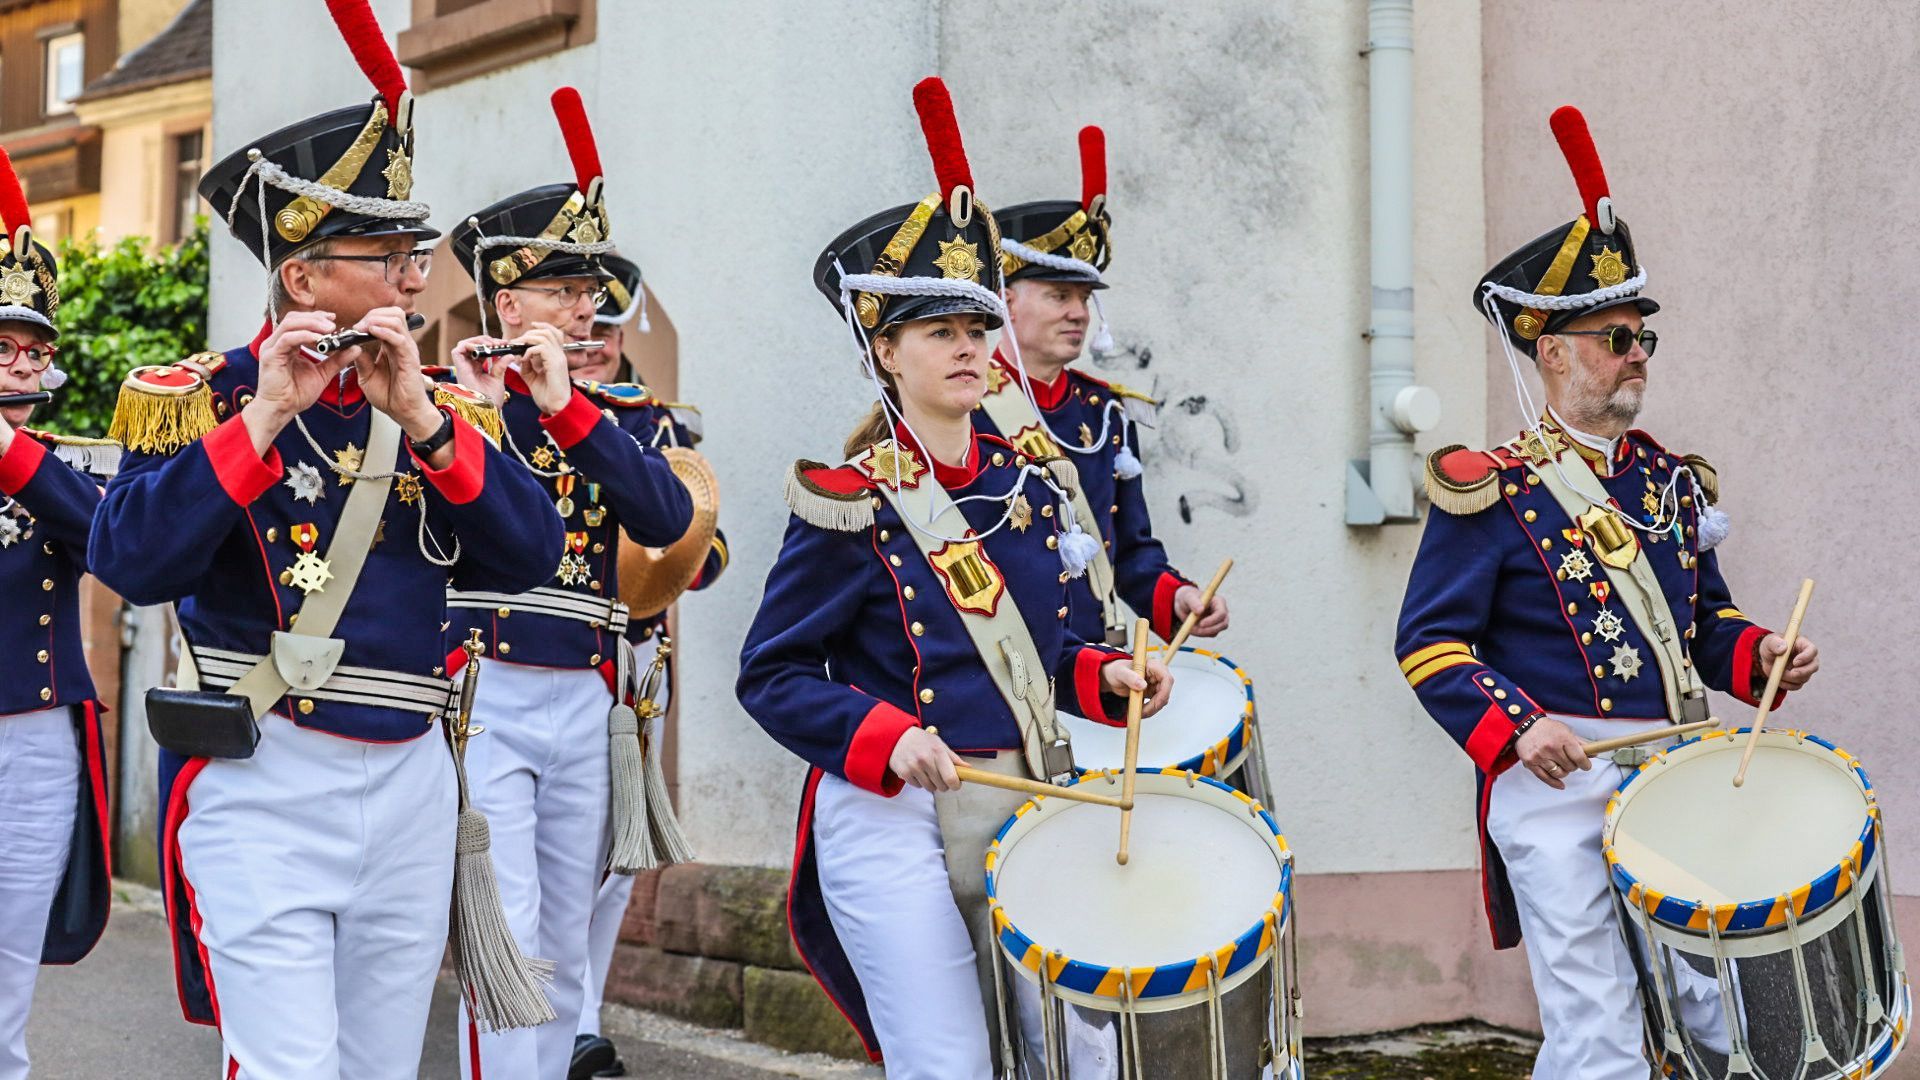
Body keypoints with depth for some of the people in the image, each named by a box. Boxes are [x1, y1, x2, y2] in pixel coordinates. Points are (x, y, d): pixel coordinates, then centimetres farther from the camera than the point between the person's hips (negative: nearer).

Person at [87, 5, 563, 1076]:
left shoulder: (440, 409, 10)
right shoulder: (202, 398, -2)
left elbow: (531, 556, -4)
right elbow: (132, 560, -18)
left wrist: (419, 418, -14)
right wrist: (263, 416, -21)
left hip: (411, 780, 5)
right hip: (263, 787, -5)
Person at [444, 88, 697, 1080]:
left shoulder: (608, 417, 12)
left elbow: (667, 518, -8)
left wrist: (567, 409, -15)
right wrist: (479, 409, -23)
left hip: (583, 701, 5)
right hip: (482, 698, -5)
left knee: (564, 959, 11)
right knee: (507, 950, -12)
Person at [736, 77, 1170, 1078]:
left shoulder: (1030, 481, 9)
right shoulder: (849, 503, -8)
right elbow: (771, 676, -7)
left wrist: (1101, 675, 0)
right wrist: (885, 736, -21)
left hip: (1019, 805, 6)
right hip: (893, 816, -6)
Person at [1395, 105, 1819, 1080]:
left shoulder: (1669, 480, 14)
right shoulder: (1494, 491, -5)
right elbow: (1429, 642, -8)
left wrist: (1755, 653, 2)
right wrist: (1515, 727, -22)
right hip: (1561, 784, -6)